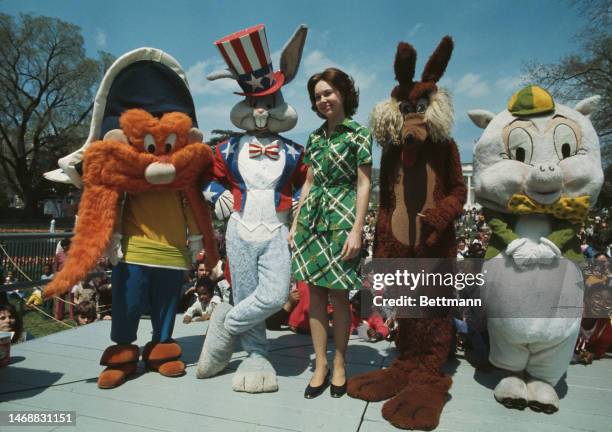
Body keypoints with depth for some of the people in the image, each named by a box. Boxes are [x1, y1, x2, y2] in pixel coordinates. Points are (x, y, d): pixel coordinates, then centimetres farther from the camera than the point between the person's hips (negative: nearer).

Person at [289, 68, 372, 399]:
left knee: (338, 296, 2)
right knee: (315, 296, 7)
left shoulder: (358, 135, -1)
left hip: (341, 221, -5)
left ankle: (339, 365, 21)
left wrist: (357, 230, -14)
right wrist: (294, 224, 12)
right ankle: (320, 365, 20)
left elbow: (363, 185, -6)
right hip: (311, 221, 5)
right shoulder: (314, 138, 14)